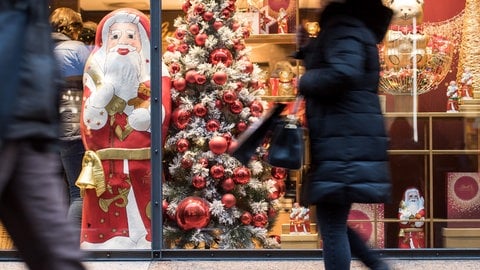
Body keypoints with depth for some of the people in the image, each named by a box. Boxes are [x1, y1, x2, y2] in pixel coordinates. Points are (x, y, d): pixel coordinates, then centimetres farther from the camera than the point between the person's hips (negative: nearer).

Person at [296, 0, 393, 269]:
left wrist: (305, 82, -12)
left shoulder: (343, 27, -10)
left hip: (344, 141, -11)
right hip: (348, 142, 11)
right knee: (332, 221, 16)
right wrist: (308, 51, 18)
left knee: (331, 226, -8)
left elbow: (343, 73, -28)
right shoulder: (353, 28, 22)